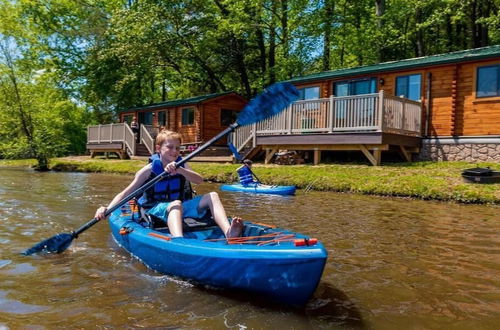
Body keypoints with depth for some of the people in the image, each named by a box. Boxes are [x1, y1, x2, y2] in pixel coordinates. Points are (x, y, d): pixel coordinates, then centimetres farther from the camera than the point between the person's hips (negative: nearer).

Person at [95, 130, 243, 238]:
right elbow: (125, 194, -7)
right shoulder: (149, 170, -6)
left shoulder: (181, 165, 5)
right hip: (154, 210, -4)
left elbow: (199, 180, -14)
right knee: (176, 204, -39)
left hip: (179, 207, 5)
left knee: (212, 196, -15)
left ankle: (229, 232, -41)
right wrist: (107, 209, -24)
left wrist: (179, 170, -32)